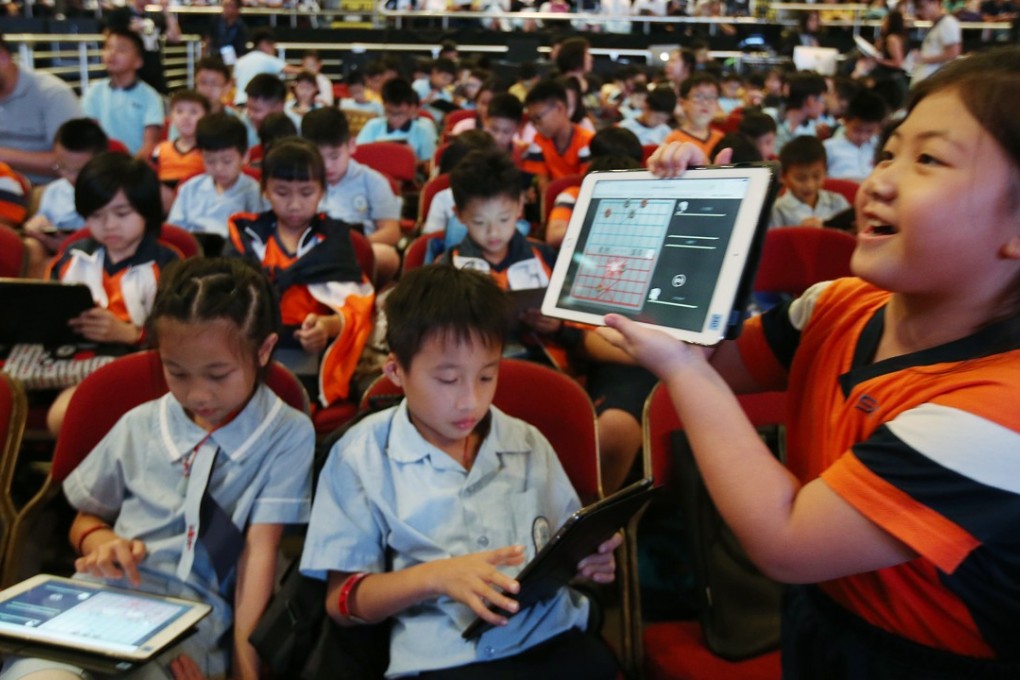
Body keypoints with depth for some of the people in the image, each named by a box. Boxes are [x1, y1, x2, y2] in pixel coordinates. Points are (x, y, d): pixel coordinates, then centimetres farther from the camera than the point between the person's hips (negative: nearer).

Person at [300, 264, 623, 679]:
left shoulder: (528, 444, 13)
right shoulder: (364, 457, 3)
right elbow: (341, 601, 3)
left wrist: (591, 558, -2)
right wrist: (435, 576, -13)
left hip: (556, 639, 3)